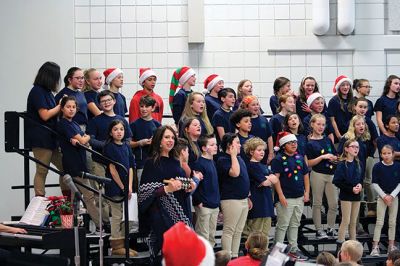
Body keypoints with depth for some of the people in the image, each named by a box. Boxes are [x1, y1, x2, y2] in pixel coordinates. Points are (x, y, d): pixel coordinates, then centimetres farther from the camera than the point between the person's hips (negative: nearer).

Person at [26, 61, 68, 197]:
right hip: (40, 139, -9)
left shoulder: (46, 91, 16)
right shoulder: (37, 91, -12)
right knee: (42, 171, -5)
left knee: (64, 167, 9)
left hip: (51, 138, 9)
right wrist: (60, 106, -6)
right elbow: (45, 115, -17)